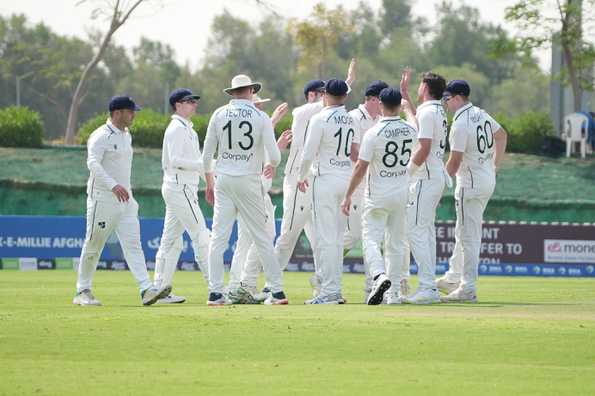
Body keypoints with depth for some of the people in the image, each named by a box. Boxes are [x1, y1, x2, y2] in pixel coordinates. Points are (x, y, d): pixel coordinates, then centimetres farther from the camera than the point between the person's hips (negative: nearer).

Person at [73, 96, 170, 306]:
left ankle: (146, 289, -16)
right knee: (93, 247, 2)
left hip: (125, 199, 7)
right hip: (103, 199, -7)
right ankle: (82, 292, 13)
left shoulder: (126, 136, 15)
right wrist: (113, 186, -38)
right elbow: (93, 163, -27)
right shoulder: (101, 136, -13)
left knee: (133, 243, -5)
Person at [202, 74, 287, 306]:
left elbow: (207, 154, 4)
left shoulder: (219, 114, 2)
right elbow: (274, 155, -8)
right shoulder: (261, 117, -3)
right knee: (261, 237, 5)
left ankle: (215, 293, -5)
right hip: (249, 181, -1)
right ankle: (277, 291, 6)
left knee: (218, 236, 1)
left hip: (223, 181, 1)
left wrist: (209, 183, 16)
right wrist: (272, 166, 16)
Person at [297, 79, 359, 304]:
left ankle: (329, 291, -9)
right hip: (347, 180, 7)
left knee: (325, 237, -6)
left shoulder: (320, 119, -11)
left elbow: (309, 153, -12)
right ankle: (335, 289, 14)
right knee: (337, 238, 13)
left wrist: (302, 176, 4)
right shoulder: (352, 121, 7)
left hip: (326, 180, -7)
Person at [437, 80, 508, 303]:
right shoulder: (481, 114, 8)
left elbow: (455, 161, -20)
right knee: (464, 231, 20)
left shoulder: (460, 124, -20)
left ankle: (468, 289, -6)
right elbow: (501, 135, 23)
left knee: (468, 236, -6)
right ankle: (454, 279, 29)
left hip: (471, 182, -9)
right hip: (488, 179, 9)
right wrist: (495, 166, 22)